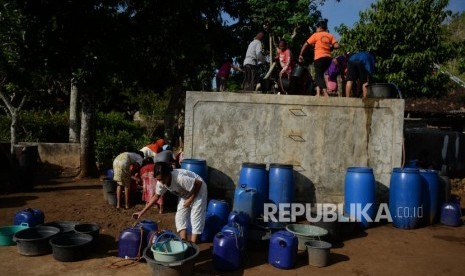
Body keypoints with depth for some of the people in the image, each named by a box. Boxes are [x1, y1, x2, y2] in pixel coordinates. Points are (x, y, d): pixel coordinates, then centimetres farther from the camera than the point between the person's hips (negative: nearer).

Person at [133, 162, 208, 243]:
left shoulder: (180, 178, -39)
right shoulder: (161, 182, -17)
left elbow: (199, 184, -31)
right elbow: (156, 196, -1)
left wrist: (190, 199, -23)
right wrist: (142, 212, -4)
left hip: (198, 190, -7)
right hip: (186, 194, 7)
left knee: (196, 218, -10)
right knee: (180, 217, 0)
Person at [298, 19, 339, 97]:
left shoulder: (316, 35, 5)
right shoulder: (330, 36, 13)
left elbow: (306, 44, 1)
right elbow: (336, 46, -1)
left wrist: (300, 55, 8)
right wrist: (330, 48, 18)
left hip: (319, 57, -5)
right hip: (328, 58, 5)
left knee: (319, 76, -4)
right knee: (319, 75, 19)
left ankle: (326, 95, -19)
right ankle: (318, 94, 8)